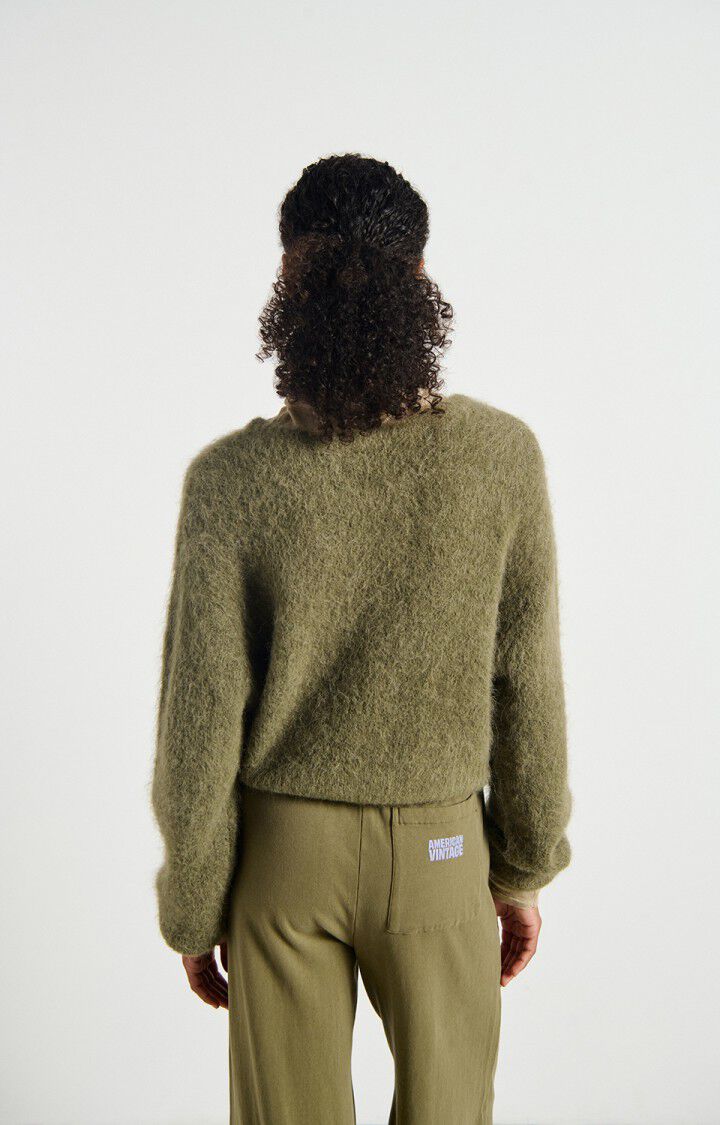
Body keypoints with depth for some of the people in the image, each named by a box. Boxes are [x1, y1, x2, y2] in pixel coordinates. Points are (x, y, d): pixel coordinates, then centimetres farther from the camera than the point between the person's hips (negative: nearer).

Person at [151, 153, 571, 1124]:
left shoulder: (230, 479, -18)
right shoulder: (503, 456, -15)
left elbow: (201, 725, -12)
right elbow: (526, 687, -8)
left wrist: (193, 906, 3)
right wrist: (525, 869, 6)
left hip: (282, 851, 0)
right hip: (440, 853, 0)